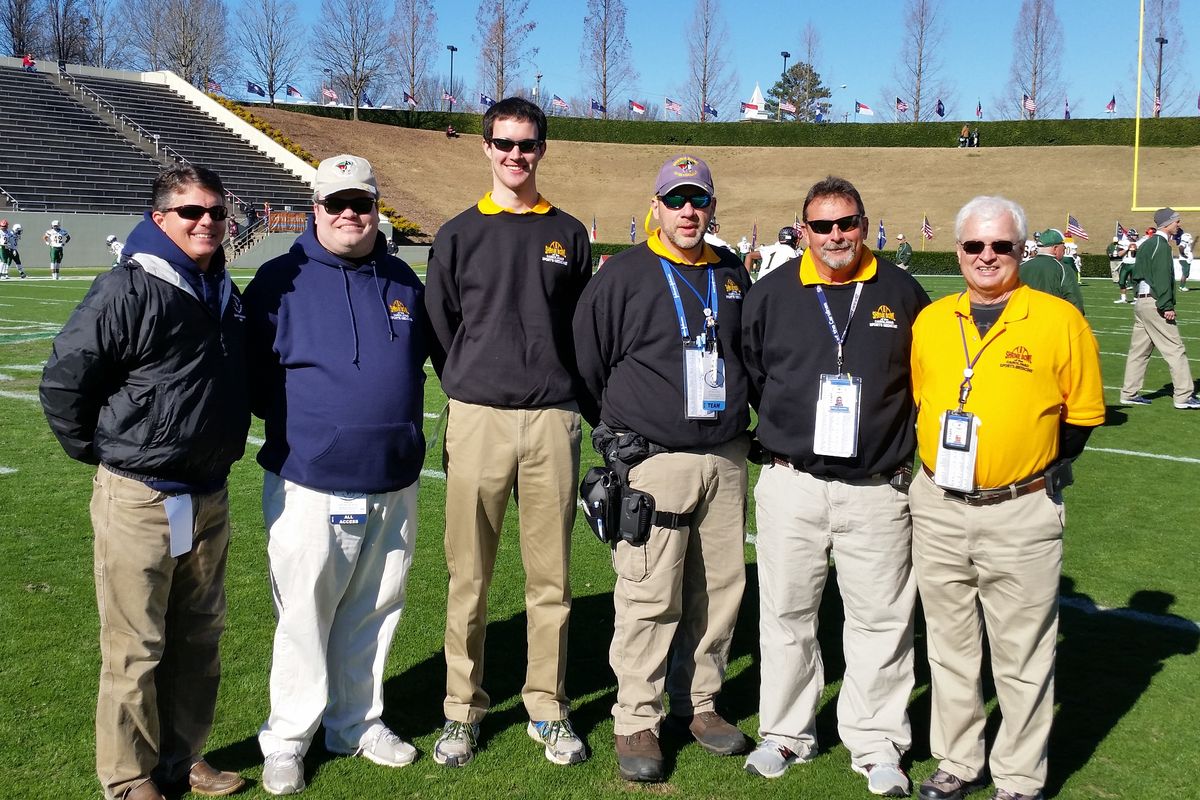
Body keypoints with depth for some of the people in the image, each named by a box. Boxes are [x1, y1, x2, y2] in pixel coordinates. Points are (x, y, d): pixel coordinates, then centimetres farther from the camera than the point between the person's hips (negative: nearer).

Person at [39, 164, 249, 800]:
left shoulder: (225, 294, 9)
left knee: (200, 640, 16)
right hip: (140, 501, -7)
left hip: (210, 497, 7)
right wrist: (105, 453, -5)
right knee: (135, 650, 4)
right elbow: (63, 381, -13)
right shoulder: (127, 292, -14)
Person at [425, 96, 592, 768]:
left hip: (553, 420, 1)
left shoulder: (569, 234, 12)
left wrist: (568, 395, 7)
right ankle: (462, 710, 16)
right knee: (470, 576, 3)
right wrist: (469, 391, 6)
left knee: (551, 575, 5)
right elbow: (439, 328, 10)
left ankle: (548, 709, 18)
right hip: (478, 418, -1)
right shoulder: (459, 234, 8)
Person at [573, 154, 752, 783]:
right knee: (650, 596, -5)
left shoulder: (732, 276, 13)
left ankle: (697, 703, 26)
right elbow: (587, 362, 3)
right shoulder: (624, 275, -2)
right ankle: (636, 722, 8)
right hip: (653, 458, -5)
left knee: (721, 588, 10)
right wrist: (615, 432, 5)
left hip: (726, 458, 5)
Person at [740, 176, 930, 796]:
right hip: (791, 484, 1)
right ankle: (786, 733, 25)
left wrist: (902, 442, 10)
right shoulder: (772, 294, 4)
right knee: (786, 613, 9)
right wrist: (783, 426, 8)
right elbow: (746, 371, 14)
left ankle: (876, 744, 19)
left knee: (881, 618, 4)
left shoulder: (902, 293, 4)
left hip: (878, 490, 0)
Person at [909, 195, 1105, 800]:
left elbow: (1082, 415, 1)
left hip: (1021, 513, -4)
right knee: (949, 646, 15)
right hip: (938, 508, 4)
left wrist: (1041, 474, -2)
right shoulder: (930, 321, 5)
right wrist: (940, 462, 9)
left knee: (1022, 655, 6)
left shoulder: (1060, 320, -6)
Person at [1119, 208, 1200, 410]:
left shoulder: (1147, 244, 17)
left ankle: (1130, 393, 14)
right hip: (1154, 303, -10)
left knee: (1139, 349, 11)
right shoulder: (1161, 244, -12)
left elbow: (1135, 274, 19)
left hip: (1141, 301, 10)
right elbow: (1162, 277, -19)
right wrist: (1167, 306, -21)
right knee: (1174, 349, -5)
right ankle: (1183, 396, -4)